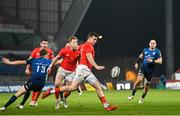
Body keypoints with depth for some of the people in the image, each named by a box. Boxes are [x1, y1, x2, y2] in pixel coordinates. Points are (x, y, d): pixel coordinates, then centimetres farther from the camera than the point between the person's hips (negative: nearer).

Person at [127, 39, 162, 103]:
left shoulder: (157, 52, -1)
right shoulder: (145, 50, 9)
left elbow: (160, 61, -8)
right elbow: (141, 56, 26)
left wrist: (152, 61, -21)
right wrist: (137, 62, 15)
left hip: (150, 71, -1)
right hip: (143, 68, 1)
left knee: (146, 86, 3)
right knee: (139, 80, -21)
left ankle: (142, 98, 26)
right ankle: (132, 95, -9)